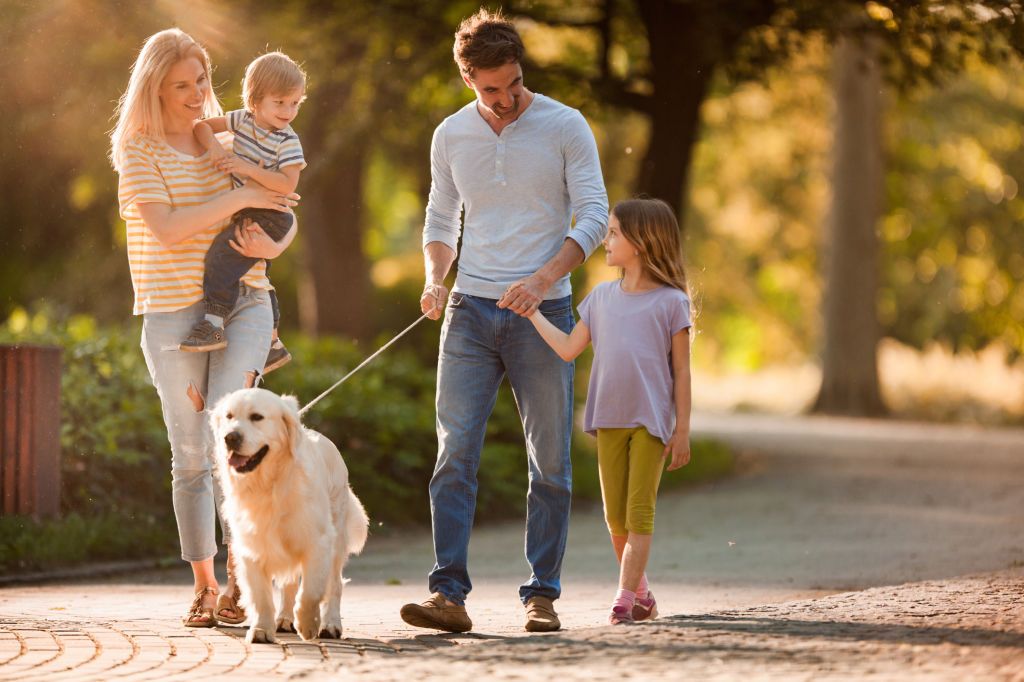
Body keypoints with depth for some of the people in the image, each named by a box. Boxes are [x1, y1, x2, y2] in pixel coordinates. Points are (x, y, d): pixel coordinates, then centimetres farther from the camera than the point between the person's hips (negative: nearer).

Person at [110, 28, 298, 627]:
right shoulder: (138, 150, -1)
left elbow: (285, 217, 15)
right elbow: (166, 227, -16)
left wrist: (273, 246, -8)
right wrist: (242, 197, -16)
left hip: (244, 303, 2)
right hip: (174, 313, -1)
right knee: (191, 455, 2)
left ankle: (241, 573, -18)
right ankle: (204, 588, 11)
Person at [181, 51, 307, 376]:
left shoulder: (288, 141, -15)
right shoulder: (243, 120, 1)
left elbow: (287, 184, -25)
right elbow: (202, 125, 3)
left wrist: (248, 168, -30)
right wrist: (213, 146, -17)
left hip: (270, 216, -8)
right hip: (244, 213, 8)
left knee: (223, 253, -27)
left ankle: (214, 322, -30)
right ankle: (272, 345, 33)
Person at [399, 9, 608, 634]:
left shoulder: (565, 127, -2)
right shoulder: (451, 136, 9)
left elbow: (594, 215, -6)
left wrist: (542, 279, -20)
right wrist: (435, 279, -3)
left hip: (542, 314, -2)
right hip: (470, 309, 2)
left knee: (550, 462, 2)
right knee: (455, 453, -8)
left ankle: (543, 594, 8)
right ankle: (449, 594, -11)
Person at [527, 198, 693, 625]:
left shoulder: (671, 302, -5)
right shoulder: (602, 297, 9)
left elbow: (681, 370, -4)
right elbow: (568, 348, 6)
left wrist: (683, 430, -6)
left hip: (651, 421, -5)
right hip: (609, 419, 5)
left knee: (640, 511, -5)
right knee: (615, 515, 8)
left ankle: (625, 598, -7)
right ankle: (640, 594, 22)